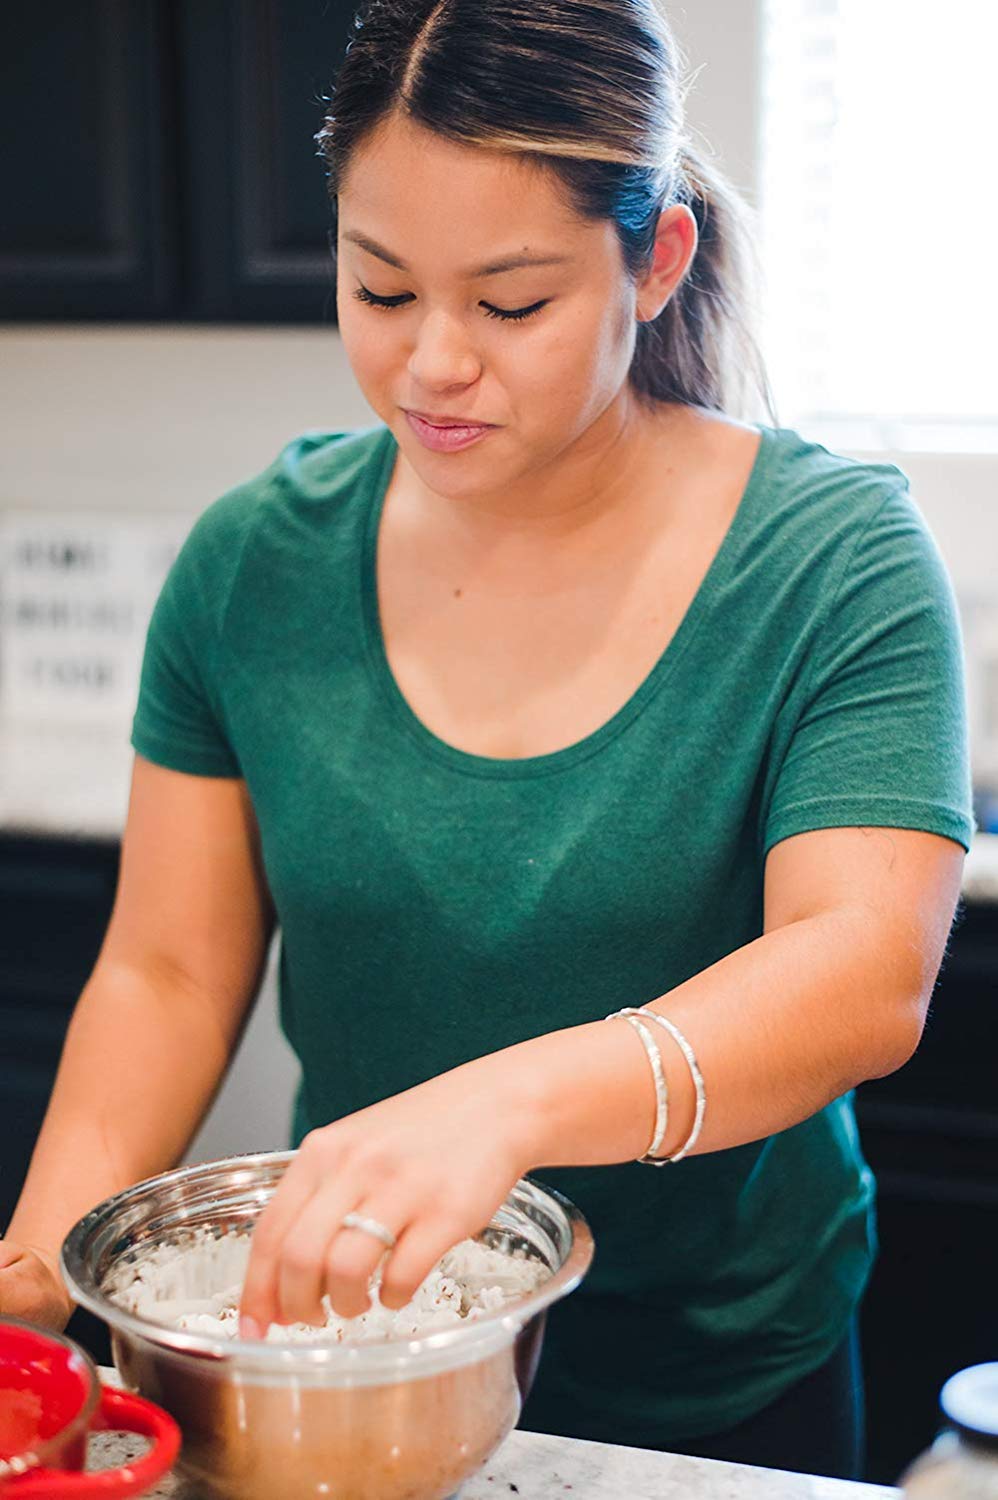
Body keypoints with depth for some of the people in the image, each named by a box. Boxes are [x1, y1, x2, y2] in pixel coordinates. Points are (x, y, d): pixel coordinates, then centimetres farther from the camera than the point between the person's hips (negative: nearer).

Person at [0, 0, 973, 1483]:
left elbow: (868, 974, -27)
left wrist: (511, 1101, -44)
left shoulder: (834, 556, -16)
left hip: (722, 1391, -2)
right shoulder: (257, 563, -7)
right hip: (348, 1346, 2)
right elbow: (170, 969, -3)